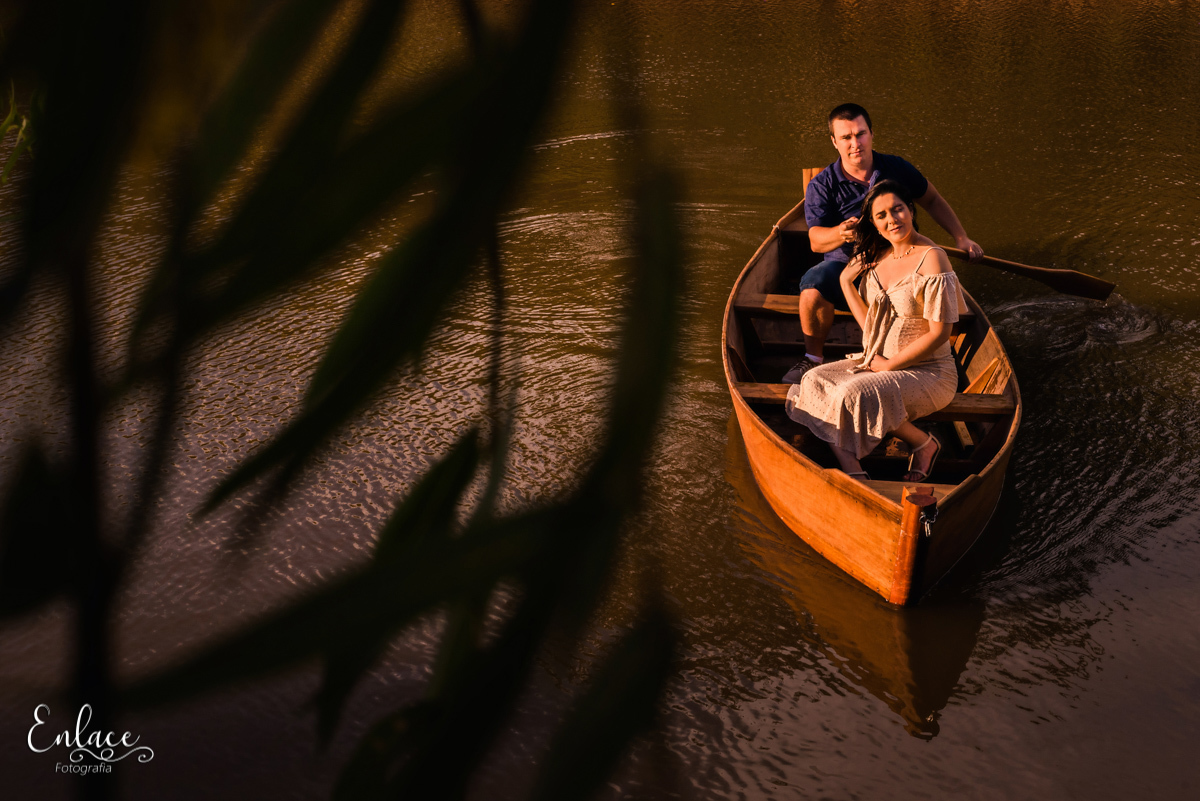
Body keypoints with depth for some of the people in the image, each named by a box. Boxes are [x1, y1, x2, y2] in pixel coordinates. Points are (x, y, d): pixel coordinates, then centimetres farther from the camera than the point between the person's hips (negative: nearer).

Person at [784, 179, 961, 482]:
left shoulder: (931, 259, -16)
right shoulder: (876, 257, 7)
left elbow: (939, 333, -17)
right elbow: (870, 325, 11)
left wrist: (890, 364, -14)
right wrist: (845, 281, 2)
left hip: (929, 371, -7)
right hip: (878, 363, 7)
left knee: (857, 393, -31)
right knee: (815, 381, -15)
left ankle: (924, 444, -5)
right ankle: (851, 472, -23)